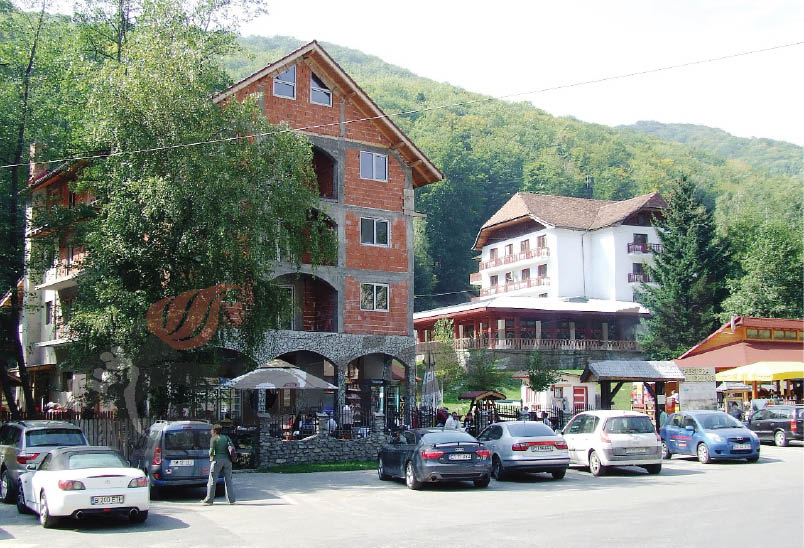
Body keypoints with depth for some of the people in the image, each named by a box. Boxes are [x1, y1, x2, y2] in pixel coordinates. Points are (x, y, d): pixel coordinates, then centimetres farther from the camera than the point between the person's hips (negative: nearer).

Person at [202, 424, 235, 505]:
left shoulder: (213, 439, -4)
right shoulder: (226, 438, 11)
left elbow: (212, 450, -9)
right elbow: (232, 446, 1)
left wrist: (211, 456, 10)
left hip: (217, 460, -5)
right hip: (227, 460, 5)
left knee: (212, 480, 3)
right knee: (228, 480, 9)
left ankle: (209, 499, 4)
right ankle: (231, 500, 6)